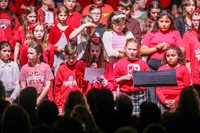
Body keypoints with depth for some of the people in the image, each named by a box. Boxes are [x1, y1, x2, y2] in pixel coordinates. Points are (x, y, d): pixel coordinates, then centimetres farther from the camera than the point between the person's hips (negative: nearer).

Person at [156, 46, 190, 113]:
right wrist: (164, 101, -6)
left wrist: (176, 101, -7)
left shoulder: (184, 69, 4)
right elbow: (158, 88, 7)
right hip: (164, 102, 2)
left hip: (178, 102, -2)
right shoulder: (161, 69, 9)